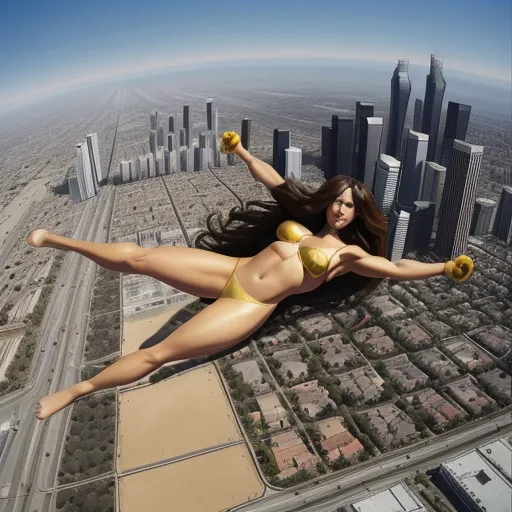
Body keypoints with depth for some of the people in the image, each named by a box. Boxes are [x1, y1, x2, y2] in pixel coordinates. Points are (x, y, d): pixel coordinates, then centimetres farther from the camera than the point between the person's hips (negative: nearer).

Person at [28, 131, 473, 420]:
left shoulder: (348, 253, 4)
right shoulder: (304, 215, 13)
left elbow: (396, 268, -2)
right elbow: (272, 179, 17)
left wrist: (446, 267, -10)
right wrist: (240, 150, 17)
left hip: (251, 307, -4)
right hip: (229, 270, 4)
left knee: (157, 354, -13)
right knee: (135, 258, -4)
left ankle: (76, 390, 4)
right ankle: (58, 240, 17)